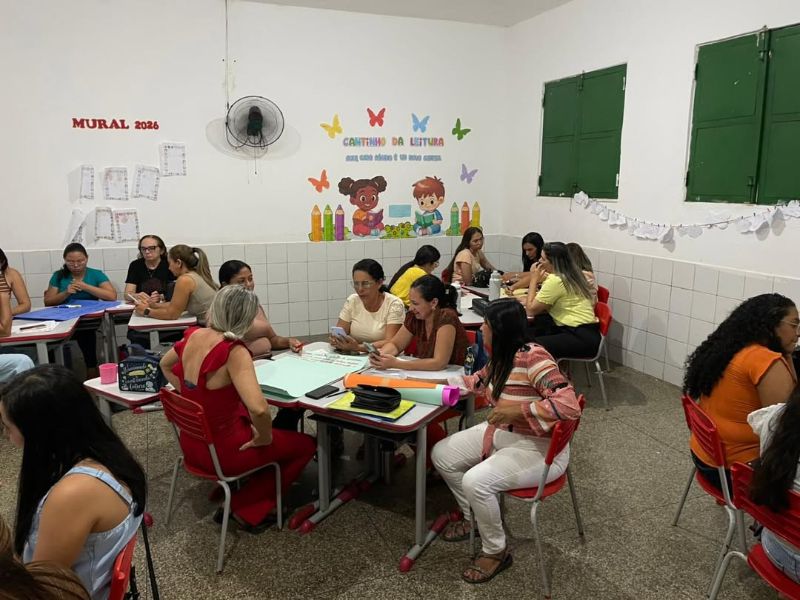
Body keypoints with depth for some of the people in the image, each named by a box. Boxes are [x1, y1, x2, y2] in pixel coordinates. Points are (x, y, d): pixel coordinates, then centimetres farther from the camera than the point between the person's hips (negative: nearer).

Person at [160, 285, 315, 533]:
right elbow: (259, 409, -40)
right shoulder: (234, 352, -28)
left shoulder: (192, 336, -6)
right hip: (222, 451, -7)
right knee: (306, 445, 11)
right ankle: (248, 508, 12)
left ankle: (232, 491, 26)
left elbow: (165, 365, 17)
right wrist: (265, 437, -20)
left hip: (192, 445, 7)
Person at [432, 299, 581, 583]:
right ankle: (474, 517, 27)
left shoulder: (533, 358, -30)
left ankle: (496, 552, 1)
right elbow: (480, 380, 18)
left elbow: (570, 406, -37)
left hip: (539, 448, -9)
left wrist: (518, 409, -36)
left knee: (476, 481, -27)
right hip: (502, 433, 9)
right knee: (442, 454, 6)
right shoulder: (501, 356, -3)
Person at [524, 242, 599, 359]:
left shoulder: (555, 281, -17)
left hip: (582, 338, -10)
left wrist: (534, 279, -4)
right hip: (584, 332, 10)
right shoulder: (570, 275, 12)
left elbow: (531, 310, -10)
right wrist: (530, 300, 0)